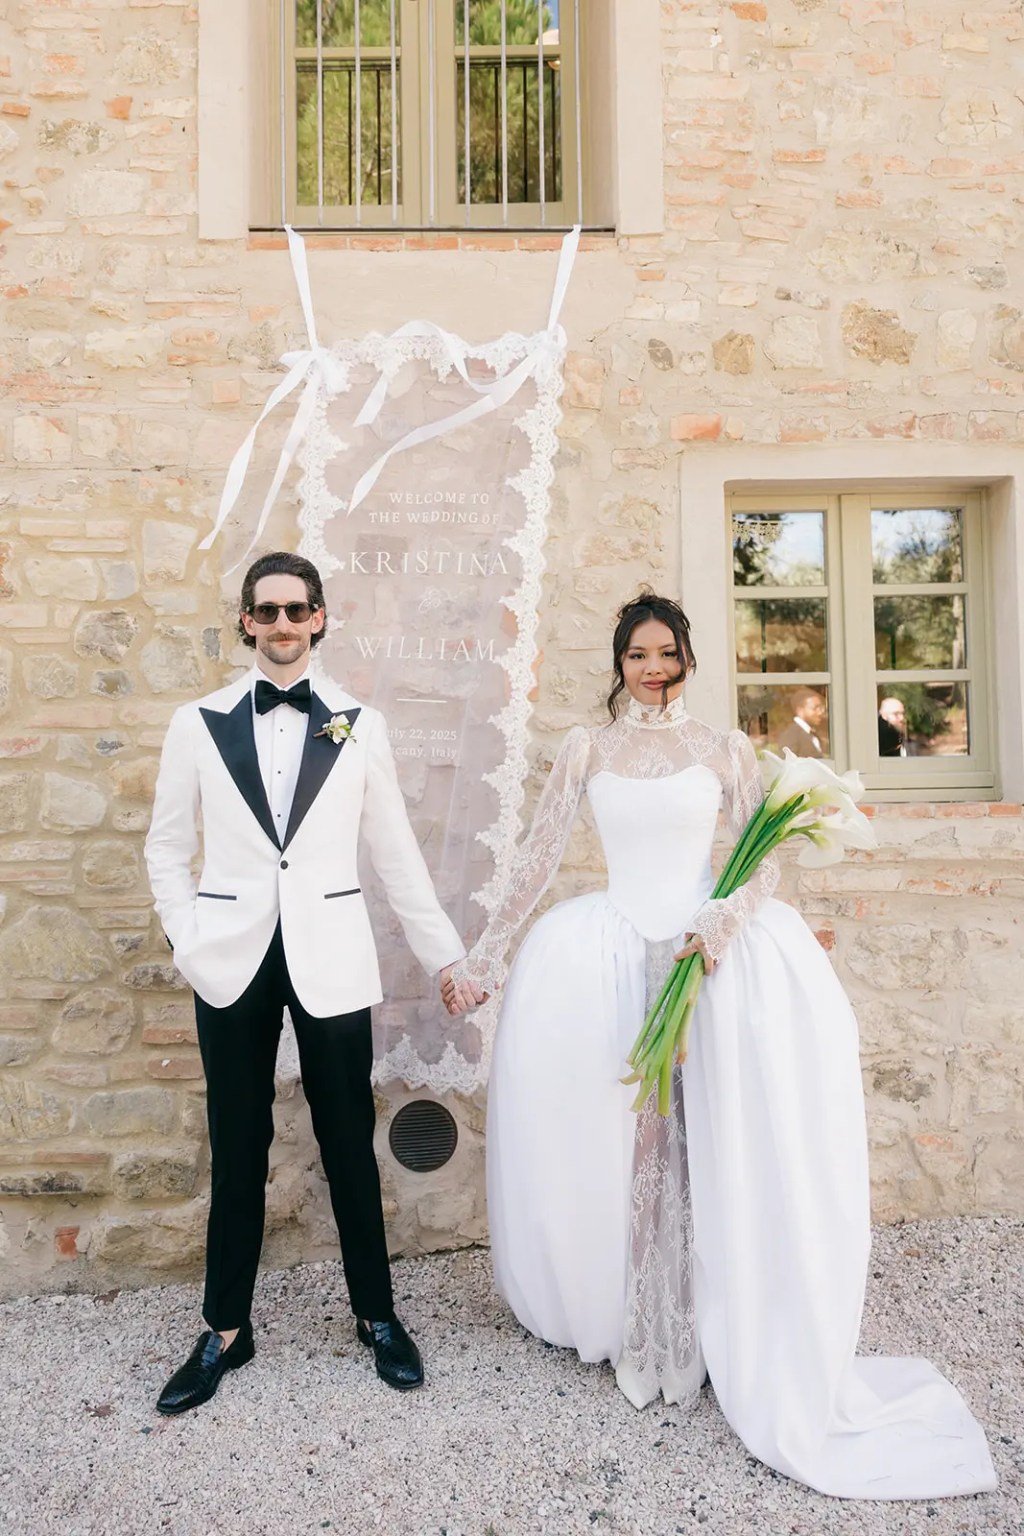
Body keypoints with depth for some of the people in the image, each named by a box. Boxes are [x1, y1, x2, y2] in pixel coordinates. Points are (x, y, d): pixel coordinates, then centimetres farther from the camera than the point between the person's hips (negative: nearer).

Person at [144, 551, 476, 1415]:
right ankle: (226, 1331, 30)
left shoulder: (359, 725, 1)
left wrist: (445, 954, 3)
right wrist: (191, 941, -4)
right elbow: (167, 848, 7)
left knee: (350, 1141, 10)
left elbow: (396, 851, 3)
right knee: (238, 1148, 12)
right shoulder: (199, 724, 2)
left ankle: (377, 1315, 29)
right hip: (233, 961, 1)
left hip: (330, 959, 0)